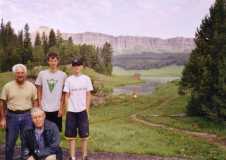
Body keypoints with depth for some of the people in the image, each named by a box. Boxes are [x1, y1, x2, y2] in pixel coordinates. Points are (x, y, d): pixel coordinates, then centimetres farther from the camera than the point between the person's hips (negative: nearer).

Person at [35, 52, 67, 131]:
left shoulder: (63, 75, -2)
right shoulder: (42, 74, -1)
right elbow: (39, 91, 6)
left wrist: (62, 108, -1)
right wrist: (40, 105, 0)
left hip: (57, 108, 0)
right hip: (44, 108, 0)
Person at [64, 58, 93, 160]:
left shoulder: (86, 79, 1)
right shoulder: (68, 80, 0)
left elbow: (88, 95, 4)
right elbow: (67, 96, 3)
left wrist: (87, 109, -1)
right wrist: (68, 109, -3)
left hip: (82, 110, 0)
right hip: (71, 111, 0)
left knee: (84, 135, 5)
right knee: (71, 135, 5)